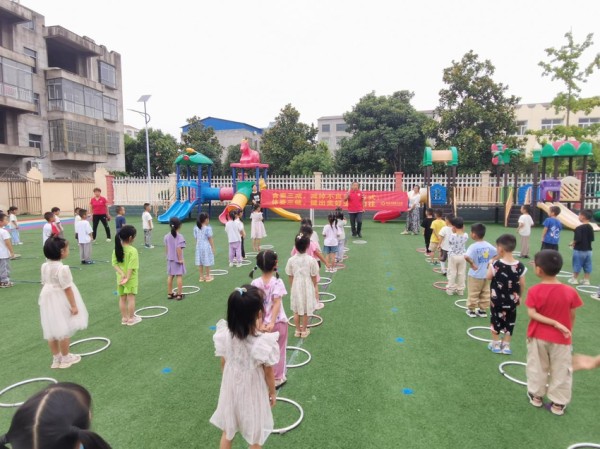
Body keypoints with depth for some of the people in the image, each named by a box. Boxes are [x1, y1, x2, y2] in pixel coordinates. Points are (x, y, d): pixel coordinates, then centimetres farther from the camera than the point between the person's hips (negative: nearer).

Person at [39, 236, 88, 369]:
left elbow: (44, 284, 10)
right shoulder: (62, 268, -24)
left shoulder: (44, 266, 1)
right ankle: (65, 358, 20)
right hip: (61, 302, -8)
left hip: (49, 300, 8)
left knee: (52, 330, 16)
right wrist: (74, 305, -14)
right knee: (64, 330, 7)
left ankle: (56, 358, 30)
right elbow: (67, 288, -21)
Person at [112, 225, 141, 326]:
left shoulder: (116, 249, -1)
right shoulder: (133, 250, -20)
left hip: (120, 278, 6)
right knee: (131, 298, 5)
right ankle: (131, 319, 15)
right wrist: (127, 277, -19)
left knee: (122, 298, 14)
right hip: (131, 279, -6)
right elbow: (131, 267, -23)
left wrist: (122, 274, -12)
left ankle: (124, 318, 26)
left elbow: (115, 264, -6)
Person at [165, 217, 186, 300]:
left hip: (170, 259, 5)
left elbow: (166, 248, 4)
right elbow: (178, 248, -20)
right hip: (177, 260, -5)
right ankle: (179, 294, 6)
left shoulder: (167, 236, -1)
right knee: (179, 276, 2)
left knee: (170, 276, 13)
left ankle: (170, 294, 21)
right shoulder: (179, 236, -17)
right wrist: (180, 259, -13)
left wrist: (168, 256, 17)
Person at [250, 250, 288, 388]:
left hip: (263, 322, 3)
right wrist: (272, 322, -29)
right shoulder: (277, 282, -17)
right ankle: (277, 378, 27)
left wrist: (261, 323, -12)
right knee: (278, 350, 16)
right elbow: (276, 304, -25)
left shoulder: (255, 283, -8)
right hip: (279, 321, -3)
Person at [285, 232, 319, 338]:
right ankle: (304, 331, 25)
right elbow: (314, 276, -6)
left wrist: (291, 287, 12)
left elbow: (290, 276, -2)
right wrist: (315, 287, 10)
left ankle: (298, 330, 28)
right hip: (307, 287, -1)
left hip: (296, 287, 2)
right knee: (305, 310, 13)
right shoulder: (311, 260, -15)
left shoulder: (291, 260, -11)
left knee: (296, 310, 16)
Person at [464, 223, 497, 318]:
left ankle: (471, 310, 19)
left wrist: (471, 263, -22)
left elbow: (466, 257, -37)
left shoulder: (473, 246, -21)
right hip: (487, 275, 5)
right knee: (485, 294, 17)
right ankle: (483, 310, 25)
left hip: (475, 275, -5)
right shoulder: (488, 245, -3)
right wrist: (490, 262, 5)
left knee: (473, 294, 9)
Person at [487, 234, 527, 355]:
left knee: (495, 320, 14)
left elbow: (489, 277, -4)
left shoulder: (496, 264, -19)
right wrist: (519, 296, 13)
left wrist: (491, 265, 6)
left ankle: (495, 345, 23)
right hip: (512, 300, 2)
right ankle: (506, 346, 22)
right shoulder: (520, 266, -11)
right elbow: (522, 285, -3)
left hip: (497, 300, -2)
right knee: (510, 322, 15)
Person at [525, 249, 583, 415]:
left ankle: (536, 396, 31)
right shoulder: (570, 292, -13)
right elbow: (572, 317, -4)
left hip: (538, 337, 0)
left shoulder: (534, 291, -16)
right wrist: (568, 331, 11)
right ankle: (558, 403, 23)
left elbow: (532, 314, -21)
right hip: (561, 339, 1)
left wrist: (555, 324, -17)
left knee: (537, 367, 17)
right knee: (561, 371, 14)